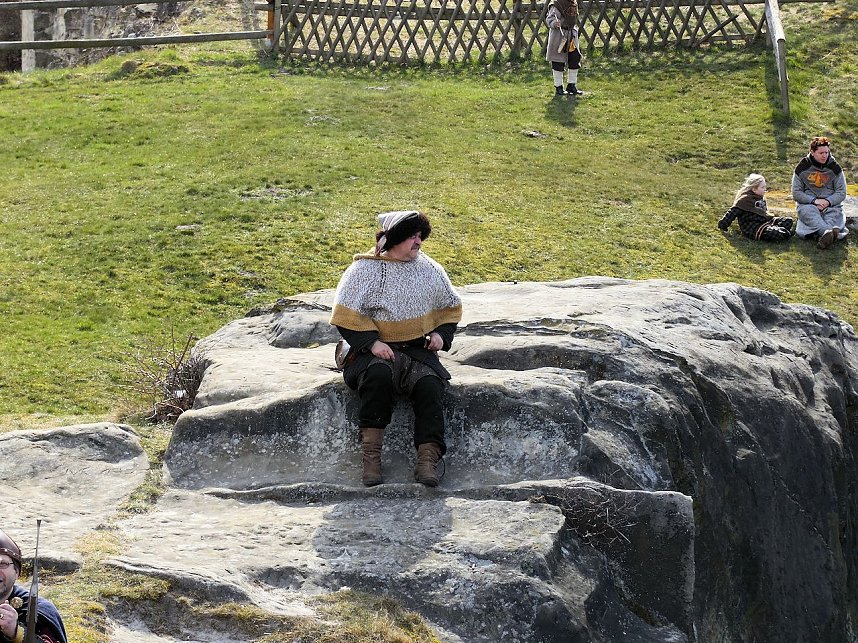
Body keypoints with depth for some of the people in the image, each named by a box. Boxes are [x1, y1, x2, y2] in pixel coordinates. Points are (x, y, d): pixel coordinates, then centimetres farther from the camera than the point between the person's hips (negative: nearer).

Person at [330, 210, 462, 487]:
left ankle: (428, 459, -32)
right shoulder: (364, 270, -2)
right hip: (372, 350, -4)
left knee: (430, 385, -28)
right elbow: (346, 315, -6)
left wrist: (441, 334, 5)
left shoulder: (430, 269, 12)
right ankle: (371, 456, -32)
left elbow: (450, 307, 24)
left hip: (417, 350, 4)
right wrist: (371, 342, -18)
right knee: (379, 374, -37)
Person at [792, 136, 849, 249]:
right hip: (807, 203, -2)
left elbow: (841, 193, 7)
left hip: (830, 203, 2)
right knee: (810, 212, -37)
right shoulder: (802, 167, 4)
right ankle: (827, 232, -66)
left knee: (834, 213, -33)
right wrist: (814, 201, -14)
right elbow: (796, 193, 2)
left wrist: (828, 201, -14)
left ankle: (823, 236, -64)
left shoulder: (835, 168, 8)